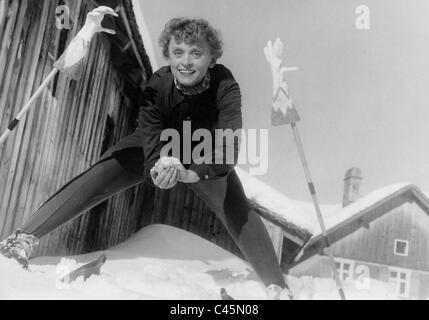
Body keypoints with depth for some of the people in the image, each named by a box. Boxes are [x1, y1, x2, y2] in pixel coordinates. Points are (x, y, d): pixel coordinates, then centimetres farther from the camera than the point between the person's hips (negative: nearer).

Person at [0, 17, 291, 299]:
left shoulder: (225, 85, -34)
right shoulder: (159, 84, -31)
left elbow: (228, 148, -42)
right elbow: (151, 137, -34)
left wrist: (190, 173, -60)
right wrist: (161, 162, -58)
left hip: (205, 159, 0)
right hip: (159, 150, 1)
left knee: (239, 212, -14)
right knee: (97, 179, -17)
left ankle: (278, 288, -4)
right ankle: (26, 238, -14)